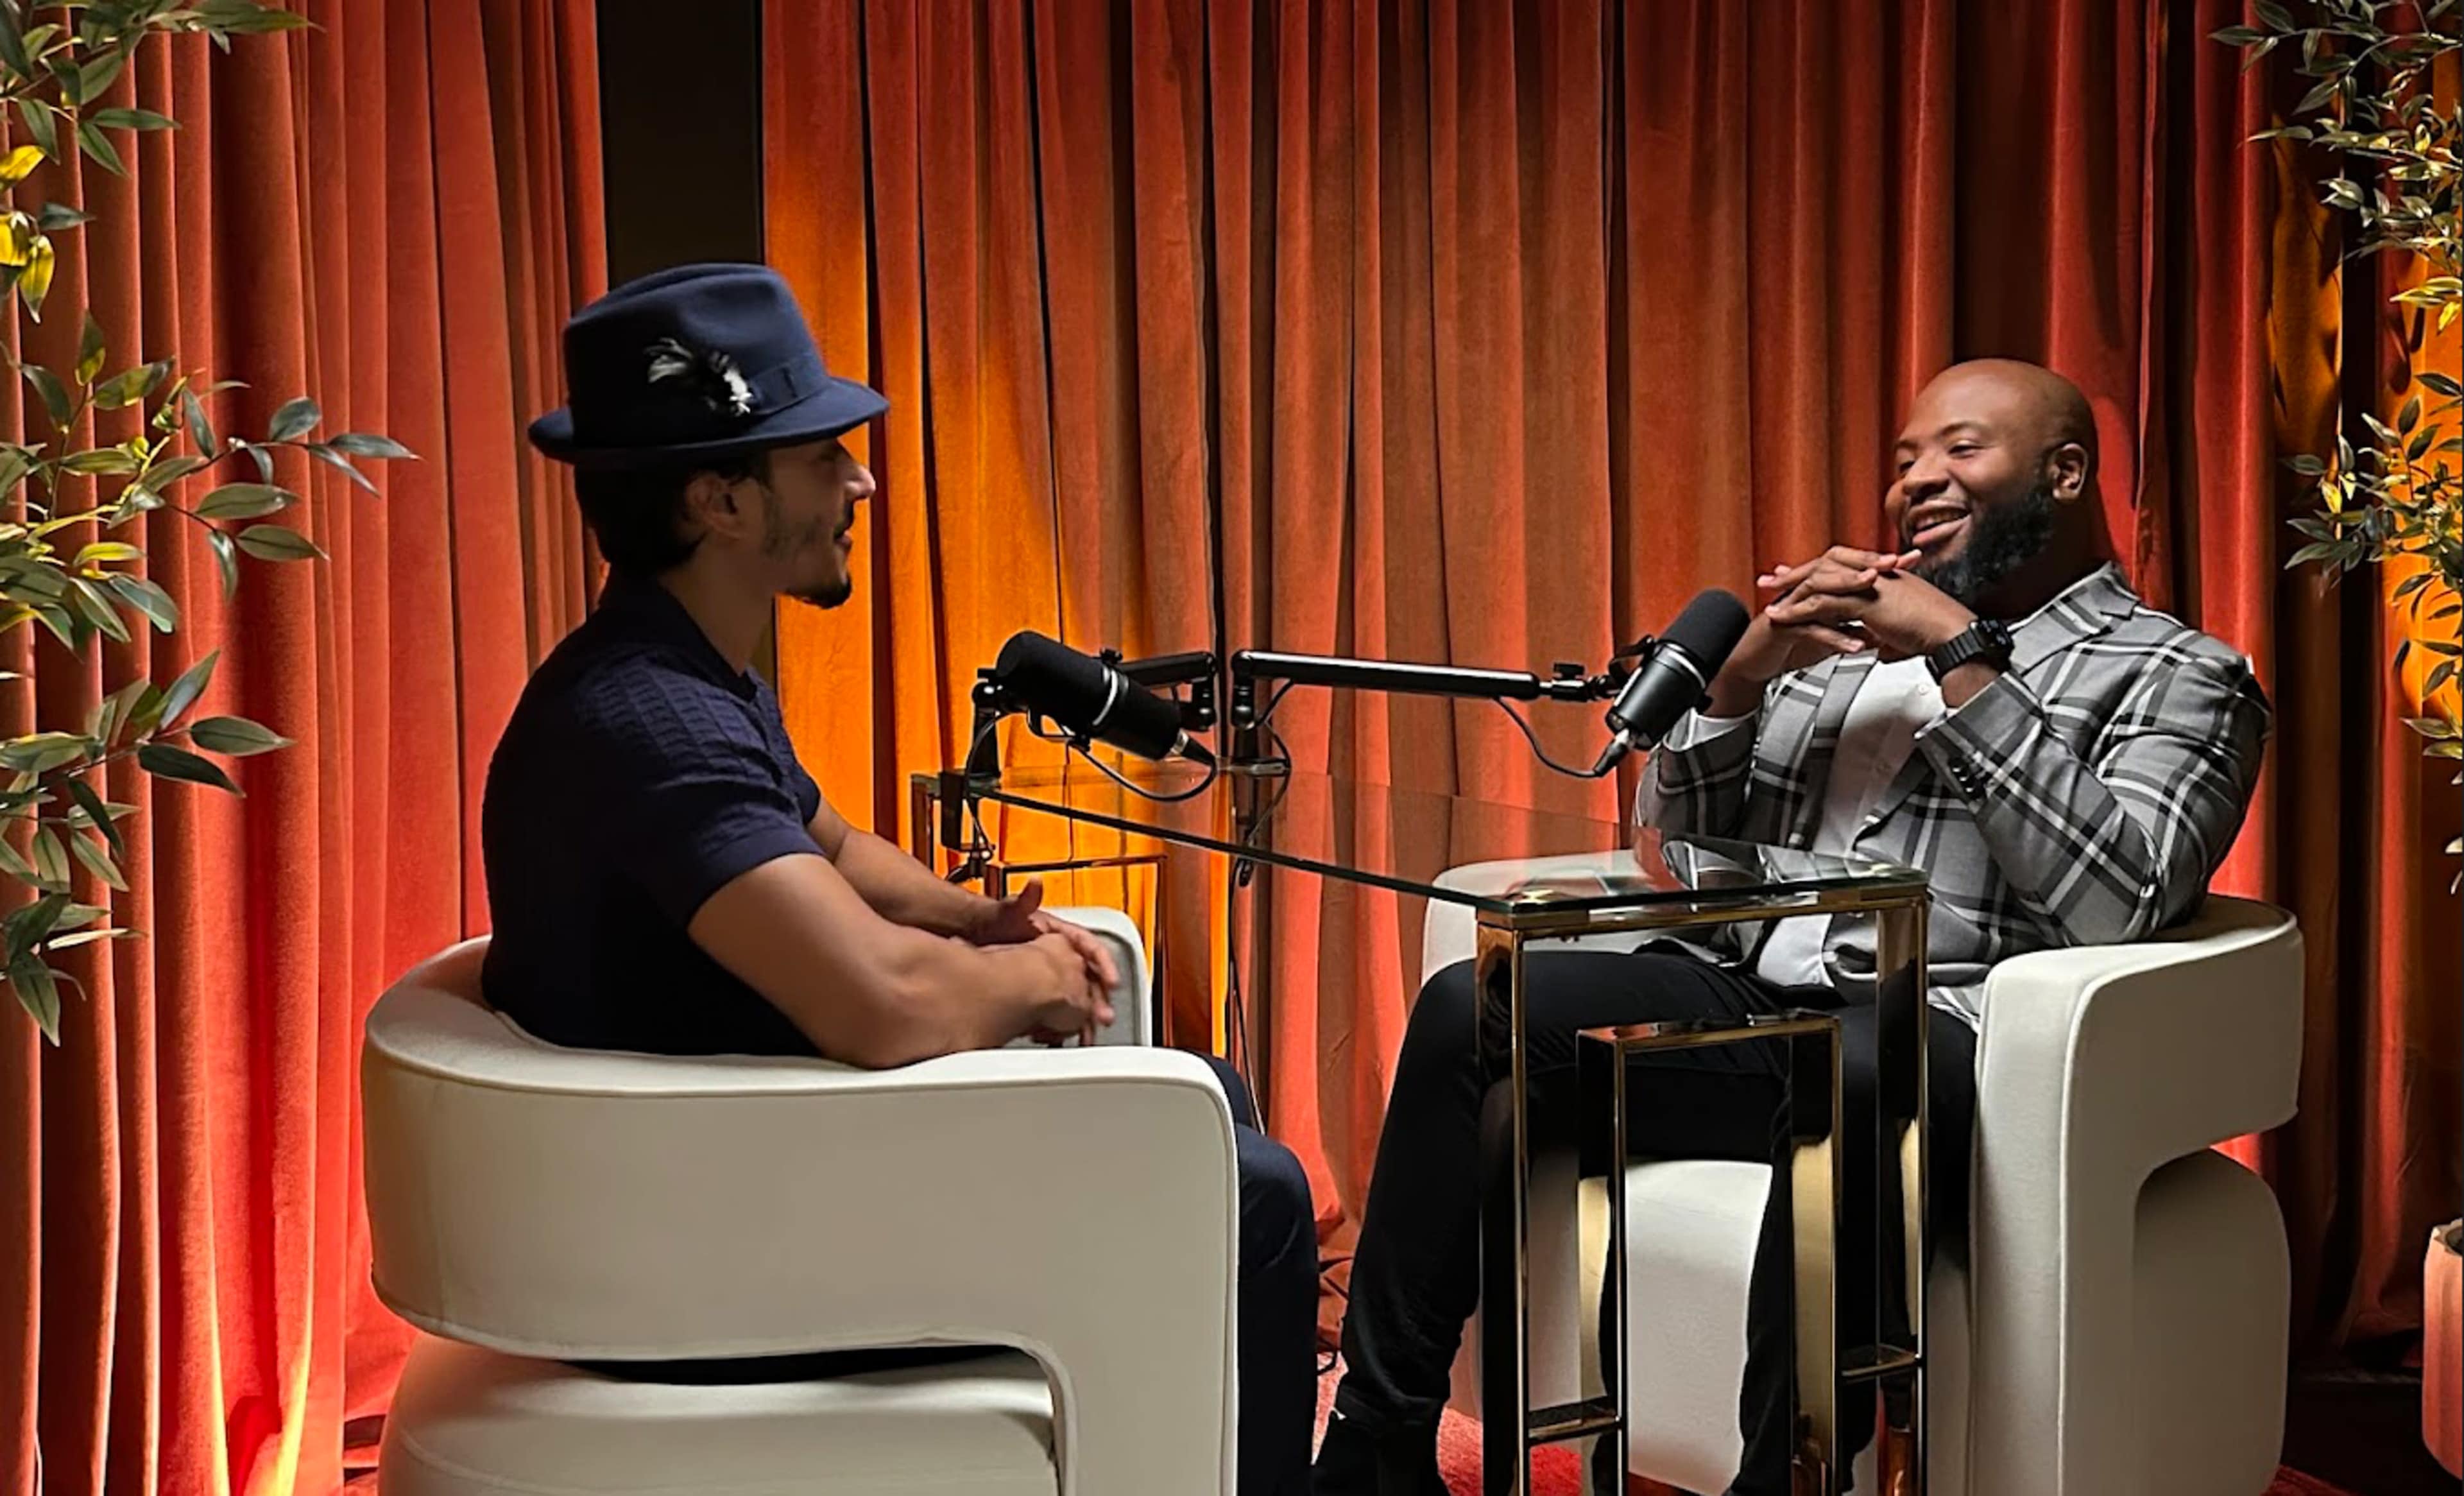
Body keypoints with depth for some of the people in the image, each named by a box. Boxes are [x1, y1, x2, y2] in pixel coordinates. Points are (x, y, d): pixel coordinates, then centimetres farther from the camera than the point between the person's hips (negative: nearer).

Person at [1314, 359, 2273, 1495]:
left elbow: (2119, 903, -13)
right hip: (1742, 997, 6)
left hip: (1936, 1028, -6)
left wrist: (1964, 662, -13)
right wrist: (1745, 669, 2)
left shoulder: (2177, 676, 7)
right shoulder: (1842, 639, 23)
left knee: (1841, 1082, -40)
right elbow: (1670, 847, 19)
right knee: (1469, 1007, -14)